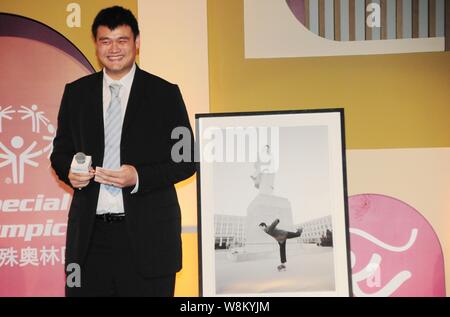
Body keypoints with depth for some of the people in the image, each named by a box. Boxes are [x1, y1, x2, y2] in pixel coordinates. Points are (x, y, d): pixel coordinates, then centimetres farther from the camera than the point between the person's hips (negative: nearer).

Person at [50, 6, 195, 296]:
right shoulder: (76, 93, 9)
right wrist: (70, 172, -7)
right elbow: (61, 151, 16)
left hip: (147, 236, -2)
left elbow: (187, 160, 0)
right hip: (90, 235, 2)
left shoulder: (165, 94, 1)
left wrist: (139, 177, -15)